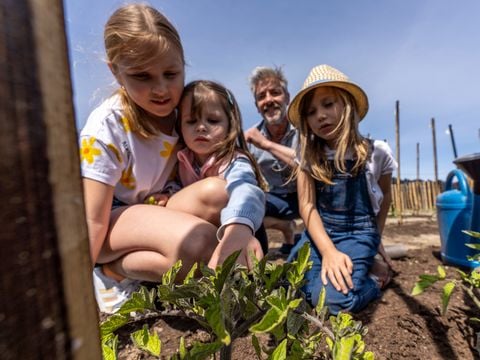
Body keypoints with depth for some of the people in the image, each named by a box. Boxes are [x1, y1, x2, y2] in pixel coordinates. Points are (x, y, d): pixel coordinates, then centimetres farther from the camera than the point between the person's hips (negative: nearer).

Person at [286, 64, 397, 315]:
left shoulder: (376, 152, -4)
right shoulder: (308, 154, -2)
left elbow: (385, 195, 14)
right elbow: (307, 206, -10)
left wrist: (375, 239, 19)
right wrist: (328, 251, -23)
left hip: (358, 232, -3)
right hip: (318, 232, 3)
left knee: (333, 299, -26)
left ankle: (373, 276, 7)